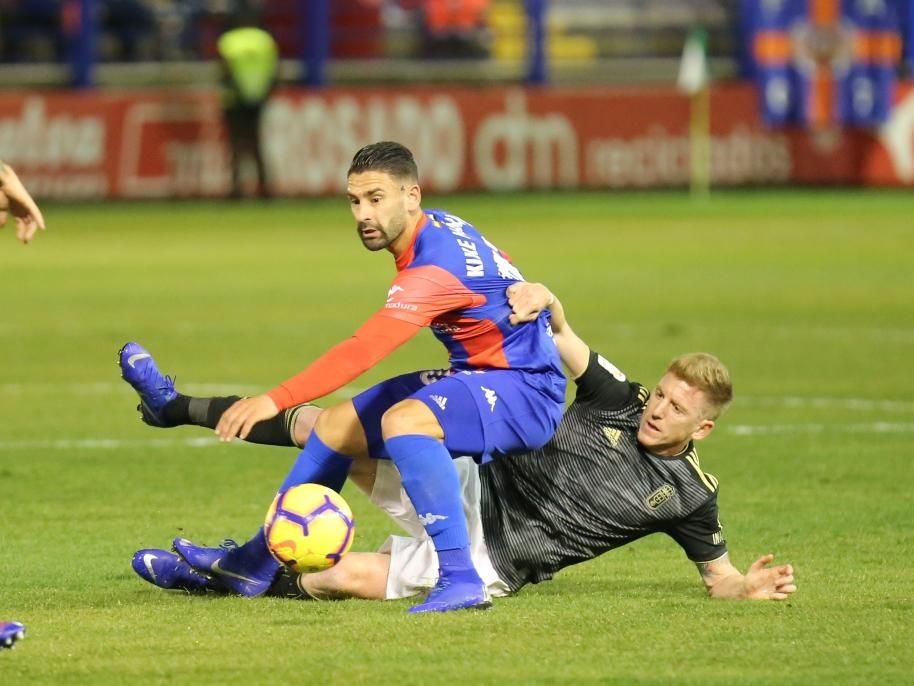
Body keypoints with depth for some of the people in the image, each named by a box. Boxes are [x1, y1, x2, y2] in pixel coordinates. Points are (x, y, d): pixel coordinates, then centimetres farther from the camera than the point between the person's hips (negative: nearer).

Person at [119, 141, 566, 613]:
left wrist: (275, 400, -38)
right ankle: (255, 565, 24)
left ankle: (460, 580, -38)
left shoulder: (435, 265, -26)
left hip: (525, 390, -11)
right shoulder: (436, 232, 3)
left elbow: (362, 352, -34)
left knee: (402, 419, -38)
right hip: (482, 376, 11)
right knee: (335, 426, 13)